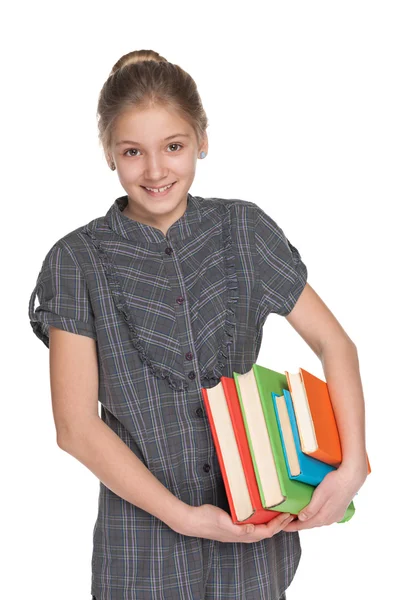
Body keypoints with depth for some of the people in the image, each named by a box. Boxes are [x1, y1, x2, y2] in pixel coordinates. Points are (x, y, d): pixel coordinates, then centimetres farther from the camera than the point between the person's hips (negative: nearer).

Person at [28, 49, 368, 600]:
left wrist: (352, 466, -11)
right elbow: (76, 427, -10)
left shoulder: (243, 229, -1)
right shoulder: (77, 261, -7)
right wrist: (181, 515, -16)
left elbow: (334, 342, 1)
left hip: (257, 523, 2)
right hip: (145, 524, -1)